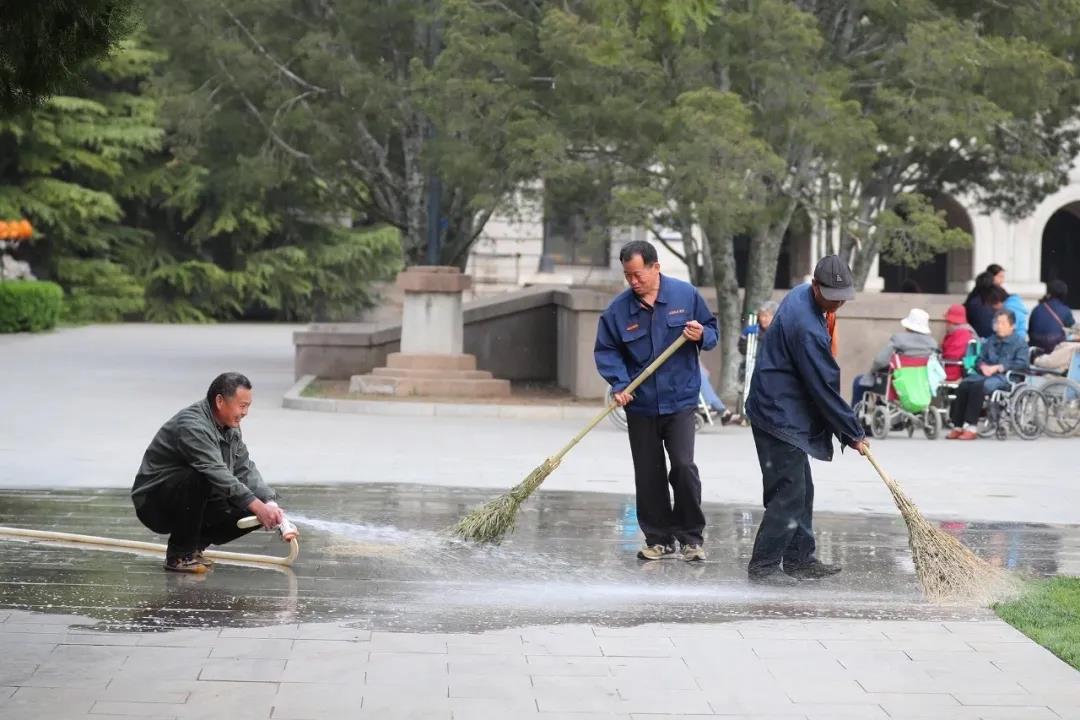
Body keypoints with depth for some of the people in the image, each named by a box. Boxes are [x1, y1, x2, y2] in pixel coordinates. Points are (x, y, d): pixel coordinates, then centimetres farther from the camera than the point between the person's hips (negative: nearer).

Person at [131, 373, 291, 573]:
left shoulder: (231, 427, 4)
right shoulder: (192, 426, -26)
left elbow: (245, 470, 4)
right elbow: (217, 474, -35)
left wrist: (270, 503, -12)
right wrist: (257, 506, -40)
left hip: (198, 503, 8)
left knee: (249, 514, -8)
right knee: (197, 478, -37)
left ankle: (194, 544, 9)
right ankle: (180, 554, -21)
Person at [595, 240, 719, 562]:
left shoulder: (686, 295, -2)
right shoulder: (618, 308, -2)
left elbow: (711, 330, 8)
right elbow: (605, 351, 3)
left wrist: (702, 336, -15)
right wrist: (619, 384, -12)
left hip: (680, 400, -2)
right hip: (640, 406, 2)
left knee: (683, 467, -12)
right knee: (648, 475, 6)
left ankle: (691, 537, 1)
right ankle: (659, 538, 18)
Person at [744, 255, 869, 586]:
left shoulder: (801, 295, 7)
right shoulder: (807, 328, -26)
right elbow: (824, 389, -20)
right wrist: (853, 434, -10)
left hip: (786, 414, 11)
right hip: (781, 418, -11)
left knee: (801, 490, 15)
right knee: (789, 492, -9)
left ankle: (800, 559, 22)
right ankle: (763, 565, -5)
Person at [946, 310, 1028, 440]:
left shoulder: (1019, 343, 7)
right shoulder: (990, 342, 27)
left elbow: (1021, 363, -7)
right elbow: (980, 360, 22)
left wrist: (997, 367, -13)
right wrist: (983, 366, -4)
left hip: (1005, 377, -6)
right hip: (987, 375, 6)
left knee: (978, 386, -34)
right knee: (964, 385, -25)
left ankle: (971, 428, -34)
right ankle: (958, 427, -27)